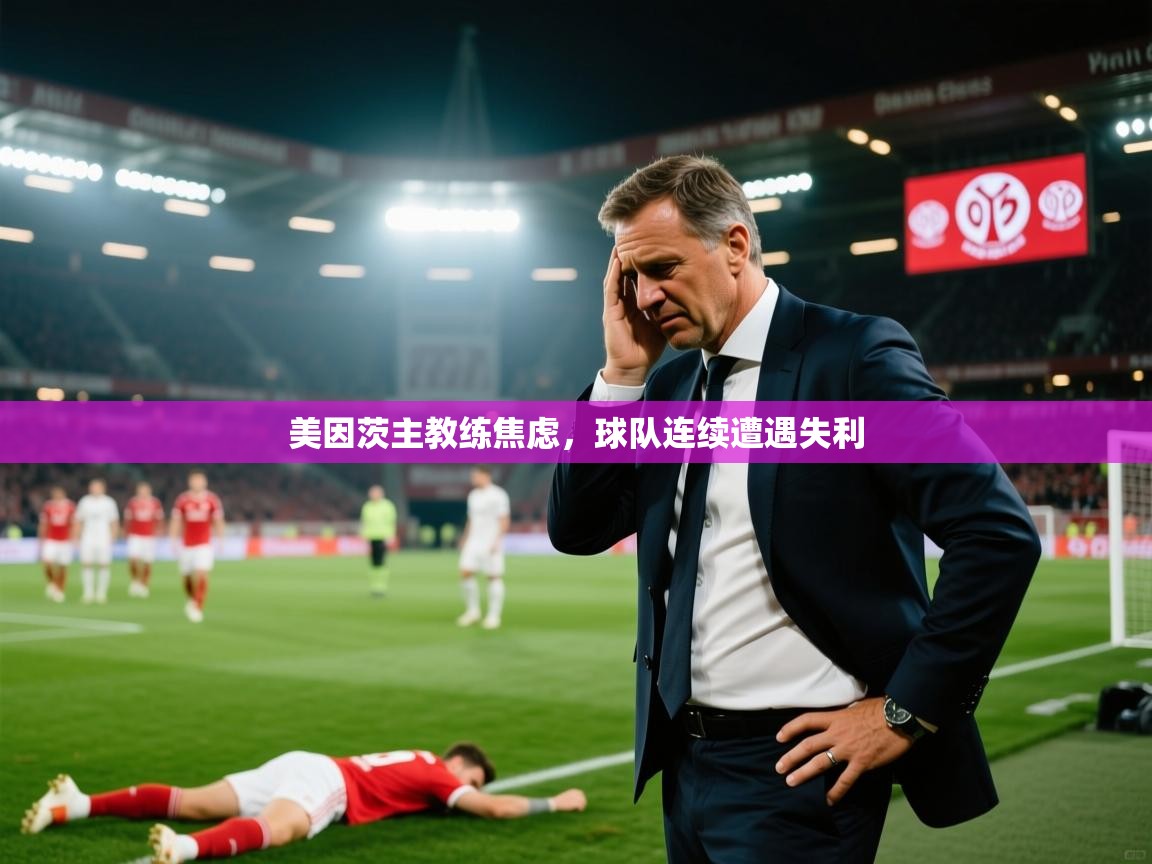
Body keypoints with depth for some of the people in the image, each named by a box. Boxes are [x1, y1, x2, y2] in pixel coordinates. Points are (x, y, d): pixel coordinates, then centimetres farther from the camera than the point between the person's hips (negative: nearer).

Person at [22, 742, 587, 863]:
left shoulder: (421, 760, 26)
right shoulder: (436, 775, 4)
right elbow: (495, 809, -3)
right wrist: (557, 803, 11)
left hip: (303, 764, 9)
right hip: (324, 781, -9)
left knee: (187, 803, 3)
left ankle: (77, 804, -2)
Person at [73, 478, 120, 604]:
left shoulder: (109, 503, 5)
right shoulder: (84, 502, 9)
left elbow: (114, 522, 7)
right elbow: (78, 521, 13)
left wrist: (112, 537, -3)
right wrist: (76, 537, 5)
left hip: (104, 539, -1)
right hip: (87, 538, 1)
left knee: (104, 565, -5)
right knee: (86, 564, -5)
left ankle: (101, 594, 3)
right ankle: (88, 594, 3)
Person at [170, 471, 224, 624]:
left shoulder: (212, 500, -2)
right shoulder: (182, 500, -2)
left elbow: (218, 522, 6)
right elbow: (176, 522, 4)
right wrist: (174, 541, -1)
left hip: (204, 545, -1)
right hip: (186, 545, 1)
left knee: (201, 576, -15)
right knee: (187, 577, 9)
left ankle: (198, 607, -7)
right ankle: (192, 600, 36)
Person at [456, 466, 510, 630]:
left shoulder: (498, 495, -8)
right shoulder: (473, 495, 14)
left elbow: (504, 520, -12)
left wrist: (496, 541, -19)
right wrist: (465, 539, 17)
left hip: (491, 544, -7)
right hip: (473, 542, 7)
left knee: (494, 577, -2)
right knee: (465, 573, -3)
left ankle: (493, 616, 5)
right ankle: (473, 611, 11)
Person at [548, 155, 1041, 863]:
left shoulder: (854, 356, -12)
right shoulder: (669, 383, 9)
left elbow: (999, 534, -17)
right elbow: (576, 530, 5)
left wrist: (907, 711, -14)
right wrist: (623, 372, -4)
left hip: (795, 766, -7)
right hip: (686, 756, 7)